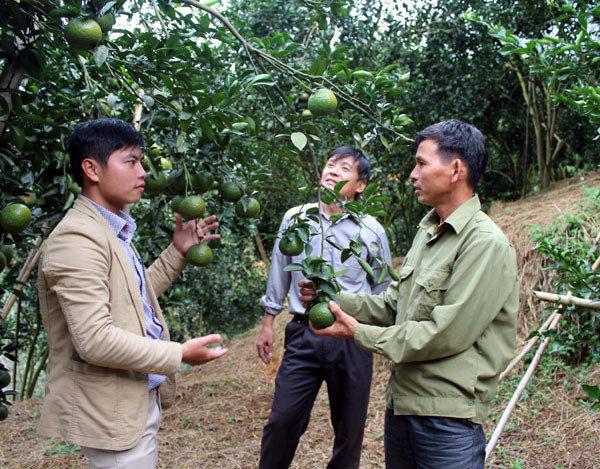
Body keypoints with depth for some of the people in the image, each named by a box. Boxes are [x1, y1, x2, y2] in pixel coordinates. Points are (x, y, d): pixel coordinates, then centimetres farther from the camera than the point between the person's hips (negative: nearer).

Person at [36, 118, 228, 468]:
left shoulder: (113, 231, 12)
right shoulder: (77, 237, -21)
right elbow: (95, 339, -28)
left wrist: (178, 252, 13)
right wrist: (180, 354, -22)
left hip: (140, 399, 10)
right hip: (112, 412, -10)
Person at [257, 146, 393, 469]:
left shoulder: (372, 231, 1)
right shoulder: (295, 218, 4)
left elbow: (383, 293, 11)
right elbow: (279, 274, 14)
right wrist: (268, 324, 15)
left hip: (352, 340, 0)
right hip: (303, 335, 1)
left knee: (350, 428, 11)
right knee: (282, 420, -2)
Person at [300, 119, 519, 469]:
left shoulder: (486, 243, -17)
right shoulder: (428, 231, 11)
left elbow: (446, 335, -21)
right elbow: (393, 305, 14)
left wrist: (360, 333, -15)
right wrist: (334, 299, 0)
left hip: (447, 413, -8)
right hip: (401, 401, 8)